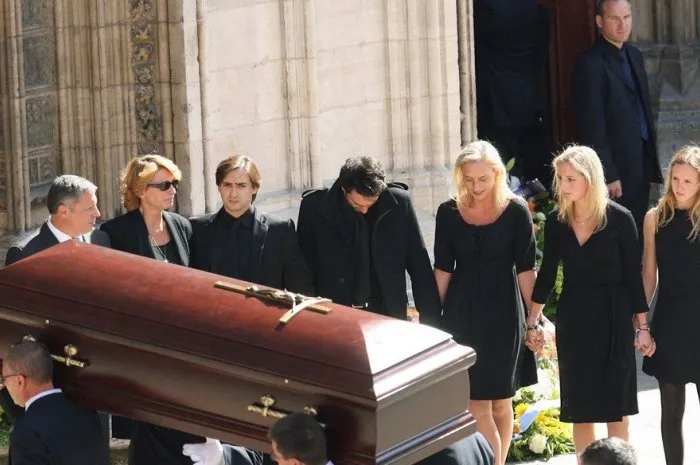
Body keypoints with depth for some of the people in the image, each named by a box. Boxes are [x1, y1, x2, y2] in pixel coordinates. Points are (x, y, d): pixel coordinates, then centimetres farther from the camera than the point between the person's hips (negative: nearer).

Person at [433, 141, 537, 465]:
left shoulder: (516, 211, -6)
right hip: (462, 312, 1)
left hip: (503, 311, -1)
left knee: (500, 402, 9)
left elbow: (525, 269, -2)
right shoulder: (449, 212, -2)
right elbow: (443, 269, 4)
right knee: (477, 404, -2)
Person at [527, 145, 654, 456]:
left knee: (616, 409, 2)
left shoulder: (619, 219, -9)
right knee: (579, 408, 7)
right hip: (573, 318, 3)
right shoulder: (556, 221, 0)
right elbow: (547, 273, 9)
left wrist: (642, 327, -4)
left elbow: (633, 276, -5)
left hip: (613, 317, -3)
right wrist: (532, 320, 9)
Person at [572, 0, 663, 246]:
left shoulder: (634, 56, 13)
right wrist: (609, 175, -16)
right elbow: (592, 128, -16)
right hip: (617, 167, -8)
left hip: (641, 163, 8)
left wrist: (651, 165, 14)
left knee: (638, 234, 11)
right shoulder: (591, 65, -14)